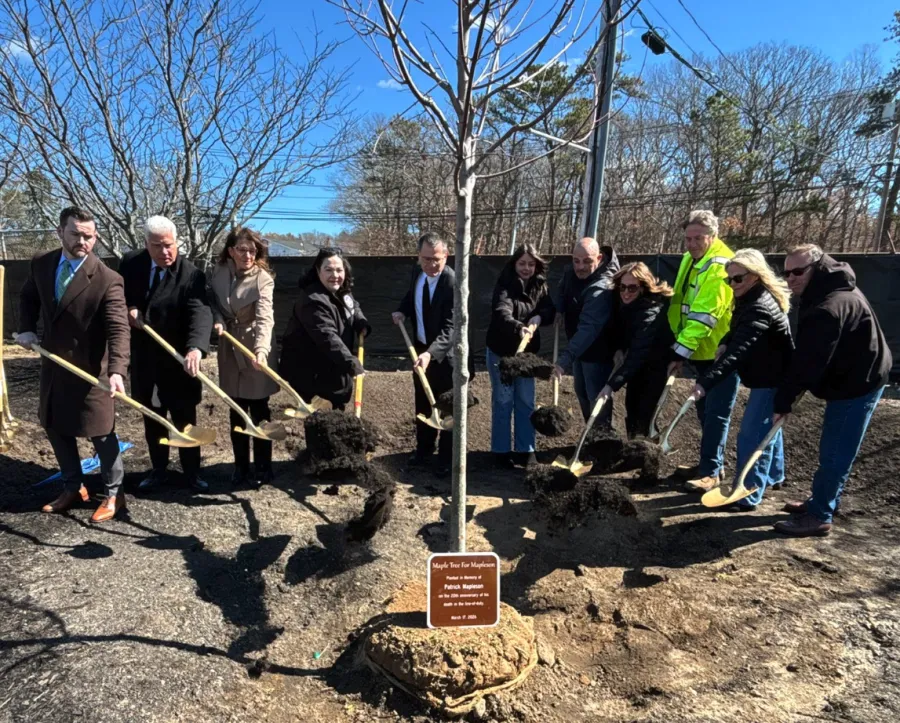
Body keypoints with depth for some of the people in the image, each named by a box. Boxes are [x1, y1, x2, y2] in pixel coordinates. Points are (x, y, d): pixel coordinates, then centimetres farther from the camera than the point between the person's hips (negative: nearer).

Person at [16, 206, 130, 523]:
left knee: (101, 432, 3)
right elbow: (28, 298, 18)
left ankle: (114, 493, 21)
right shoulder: (41, 264, -1)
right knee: (55, 427, 17)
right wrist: (27, 329, 0)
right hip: (53, 363, 7)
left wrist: (116, 371, -40)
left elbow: (118, 329, -27)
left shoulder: (107, 280, -20)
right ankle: (73, 488, 35)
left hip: (89, 368, -6)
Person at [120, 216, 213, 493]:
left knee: (185, 418, 8)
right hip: (144, 357, 4)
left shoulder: (191, 275, -17)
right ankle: (158, 469, 32)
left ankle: (191, 472, 24)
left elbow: (201, 313, -32)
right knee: (152, 418, 16)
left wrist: (196, 348, -50)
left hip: (178, 360, -4)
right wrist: (128, 308, -10)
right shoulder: (131, 263, -2)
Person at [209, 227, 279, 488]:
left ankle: (263, 467, 17)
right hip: (229, 348, 4)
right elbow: (212, 301, 12)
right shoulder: (218, 273, -2)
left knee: (259, 412, 4)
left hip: (254, 349, -4)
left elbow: (265, 318, -29)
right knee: (236, 412, 12)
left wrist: (261, 349, -44)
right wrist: (217, 320, -10)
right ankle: (241, 466, 24)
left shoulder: (263, 279, -16)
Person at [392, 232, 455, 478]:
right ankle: (424, 450, 37)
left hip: (445, 353, -7)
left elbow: (450, 328, -30)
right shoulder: (416, 273, -2)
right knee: (422, 404, 19)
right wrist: (402, 311, -2)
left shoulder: (454, 283, -25)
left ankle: (446, 459, 22)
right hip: (421, 348, 7)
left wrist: (431, 353, -43)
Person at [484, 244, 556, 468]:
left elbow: (550, 309, 1)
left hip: (527, 351, 5)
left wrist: (539, 317, -22)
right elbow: (501, 313, -32)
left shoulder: (540, 286, 2)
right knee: (503, 401, 2)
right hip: (501, 351, -5)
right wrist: (519, 327, -51)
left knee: (526, 402, 9)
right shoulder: (505, 285, -16)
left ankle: (526, 449, 20)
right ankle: (501, 450, 13)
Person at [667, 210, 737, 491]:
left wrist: (680, 352, -29)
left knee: (716, 412, -4)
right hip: (704, 351, 9)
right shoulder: (691, 259, 9)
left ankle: (710, 471, 4)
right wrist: (683, 350, 14)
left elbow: (703, 316, -28)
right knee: (705, 409, 15)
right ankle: (711, 464, 27)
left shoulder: (720, 266, -21)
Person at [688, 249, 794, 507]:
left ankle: (747, 496, 1)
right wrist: (724, 343, -3)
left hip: (772, 380, -11)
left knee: (752, 435, -8)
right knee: (768, 427, 25)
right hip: (769, 376, 11)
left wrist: (706, 382, -47)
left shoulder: (759, 308, -29)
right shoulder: (752, 299, 5)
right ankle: (773, 475, 45)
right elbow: (737, 331, 19)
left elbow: (738, 351, -39)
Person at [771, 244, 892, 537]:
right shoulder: (830, 293, 8)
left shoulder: (829, 307, -28)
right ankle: (823, 501, 33)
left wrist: (783, 400, -22)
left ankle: (819, 515, 8)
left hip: (857, 385, -10)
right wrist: (793, 391, 5)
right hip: (856, 379, 10)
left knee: (835, 453, -2)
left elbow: (810, 361, -28)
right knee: (834, 451, 19)